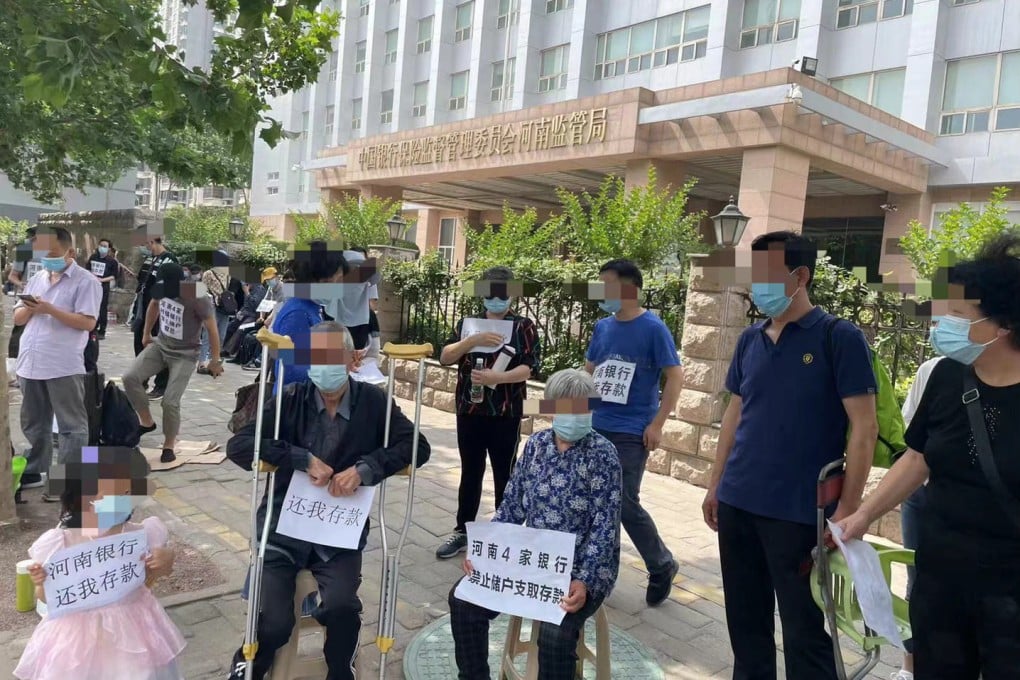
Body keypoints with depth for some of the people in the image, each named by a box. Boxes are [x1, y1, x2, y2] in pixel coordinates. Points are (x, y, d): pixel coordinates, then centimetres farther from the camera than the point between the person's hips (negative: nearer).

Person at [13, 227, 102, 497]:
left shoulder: (85, 281, -6)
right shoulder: (36, 279, 16)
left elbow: (87, 322, -14)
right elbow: (17, 319, 17)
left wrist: (51, 309, -19)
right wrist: (29, 308, -5)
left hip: (64, 367, -7)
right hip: (30, 364, 7)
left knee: (71, 426, 1)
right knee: (33, 424, 17)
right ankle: (35, 471, 31)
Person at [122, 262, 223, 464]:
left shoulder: (198, 299, -26)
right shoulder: (163, 288, -9)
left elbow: (212, 329, -17)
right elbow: (154, 305, 14)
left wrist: (215, 361, -12)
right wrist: (147, 333, 22)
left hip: (184, 354, -6)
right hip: (160, 344, 6)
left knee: (170, 401, -11)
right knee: (130, 378, -12)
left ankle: (169, 445, 12)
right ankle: (146, 421, 9)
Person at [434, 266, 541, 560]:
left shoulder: (524, 327, -1)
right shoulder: (468, 323, 8)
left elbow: (529, 367, -11)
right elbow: (445, 357, 0)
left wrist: (497, 377, -26)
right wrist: (473, 340, -16)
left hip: (505, 415, -3)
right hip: (469, 411, 3)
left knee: (504, 476, 8)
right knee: (470, 473, 14)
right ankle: (462, 531, 26)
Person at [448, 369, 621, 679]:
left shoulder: (602, 454, -12)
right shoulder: (536, 444, 3)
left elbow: (605, 527, -16)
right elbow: (512, 506, 8)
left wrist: (584, 582, -27)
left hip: (580, 569, -5)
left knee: (554, 633, -30)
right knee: (464, 598, -9)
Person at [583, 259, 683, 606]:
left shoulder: (653, 328, -10)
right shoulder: (602, 327, 8)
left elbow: (675, 377, -10)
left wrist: (656, 425, -14)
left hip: (631, 433, -6)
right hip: (596, 427, 6)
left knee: (625, 504, -4)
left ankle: (662, 566, 20)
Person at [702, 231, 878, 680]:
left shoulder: (840, 338, -9)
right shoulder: (749, 340, 8)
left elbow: (864, 428, -11)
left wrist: (848, 507, -15)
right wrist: (715, 485, 13)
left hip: (798, 511, -5)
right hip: (737, 503, 5)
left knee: (804, 630, 7)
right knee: (745, 621, 17)